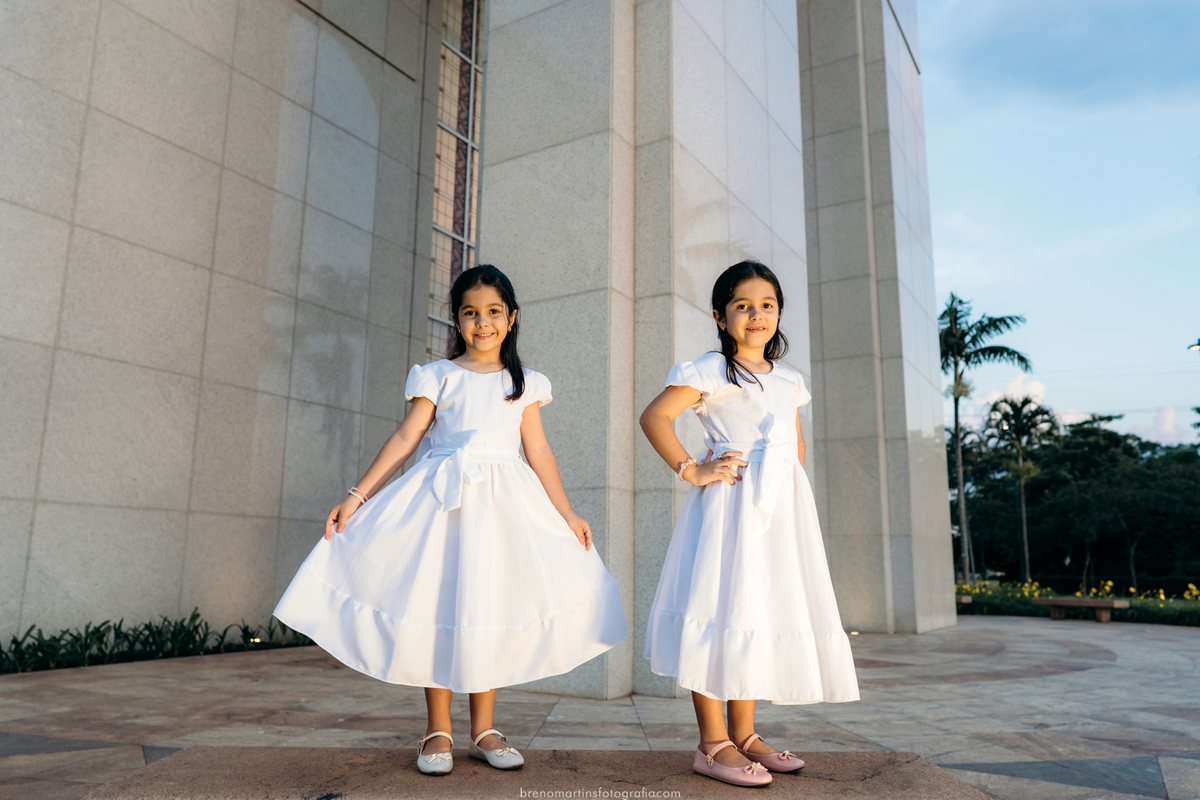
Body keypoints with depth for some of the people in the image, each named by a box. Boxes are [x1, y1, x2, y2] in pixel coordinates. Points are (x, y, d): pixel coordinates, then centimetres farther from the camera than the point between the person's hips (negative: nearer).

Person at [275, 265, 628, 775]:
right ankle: (438, 731, 14)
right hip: (440, 500, -1)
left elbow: (539, 451, 9)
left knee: (488, 609, 4)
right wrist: (357, 496, -6)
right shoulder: (438, 376, 6)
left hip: (504, 503, 1)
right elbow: (405, 438, 1)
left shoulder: (524, 384, 11)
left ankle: (483, 730, 17)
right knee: (434, 607, -1)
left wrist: (567, 513, 4)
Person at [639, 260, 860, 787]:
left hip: (782, 506, 7)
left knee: (764, 614, 10)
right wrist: (690, 470, -15)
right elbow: (654, 415, -9)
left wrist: (793, 482, 13)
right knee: (723, 609, -9)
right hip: (729, 504, -7)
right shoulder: (712, 371, -2)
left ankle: (743, 735, 21)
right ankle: (713, 744, 1)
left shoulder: (789, 381, 18)